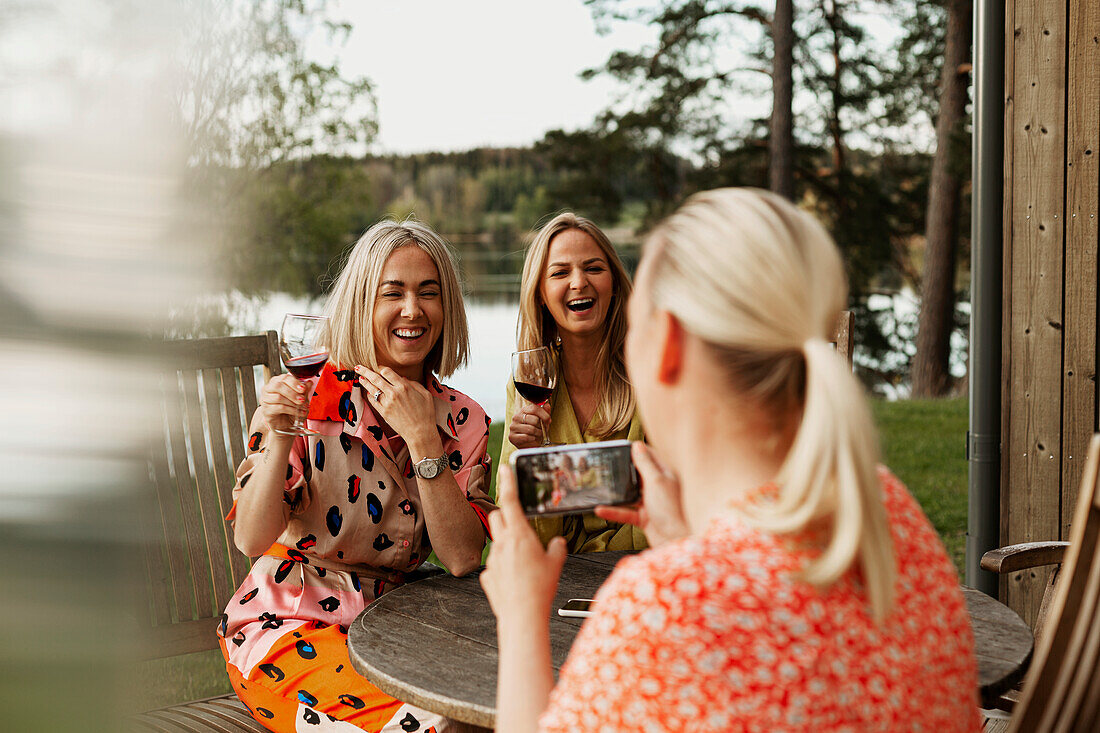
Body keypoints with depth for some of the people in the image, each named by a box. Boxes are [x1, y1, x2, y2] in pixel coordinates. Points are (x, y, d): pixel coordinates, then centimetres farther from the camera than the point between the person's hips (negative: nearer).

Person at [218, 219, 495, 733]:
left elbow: (462, 558, -12)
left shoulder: (462, 421, 1)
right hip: (287, 629, -4)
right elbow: (250, 540, -16)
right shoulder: (307, 399, -9)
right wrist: (279, 435, -31)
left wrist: (422, 438, -20)